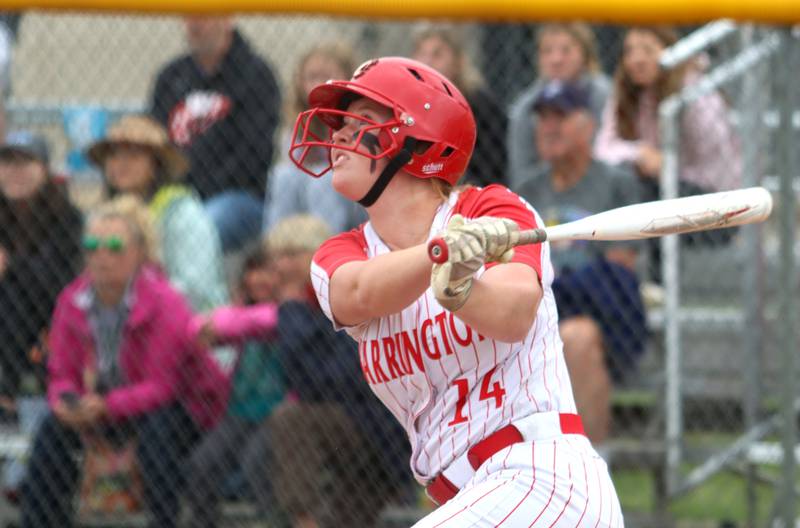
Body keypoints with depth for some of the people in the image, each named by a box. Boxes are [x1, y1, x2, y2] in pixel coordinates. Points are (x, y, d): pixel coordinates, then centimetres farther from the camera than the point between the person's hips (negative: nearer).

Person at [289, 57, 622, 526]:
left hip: (546, 478, -7)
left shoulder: (494, 211, -3)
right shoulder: (340, 257, 9)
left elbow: (514, 316, -22)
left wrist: (459, 290, -44)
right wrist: (444, 251, -37)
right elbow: (363, 293, -16)